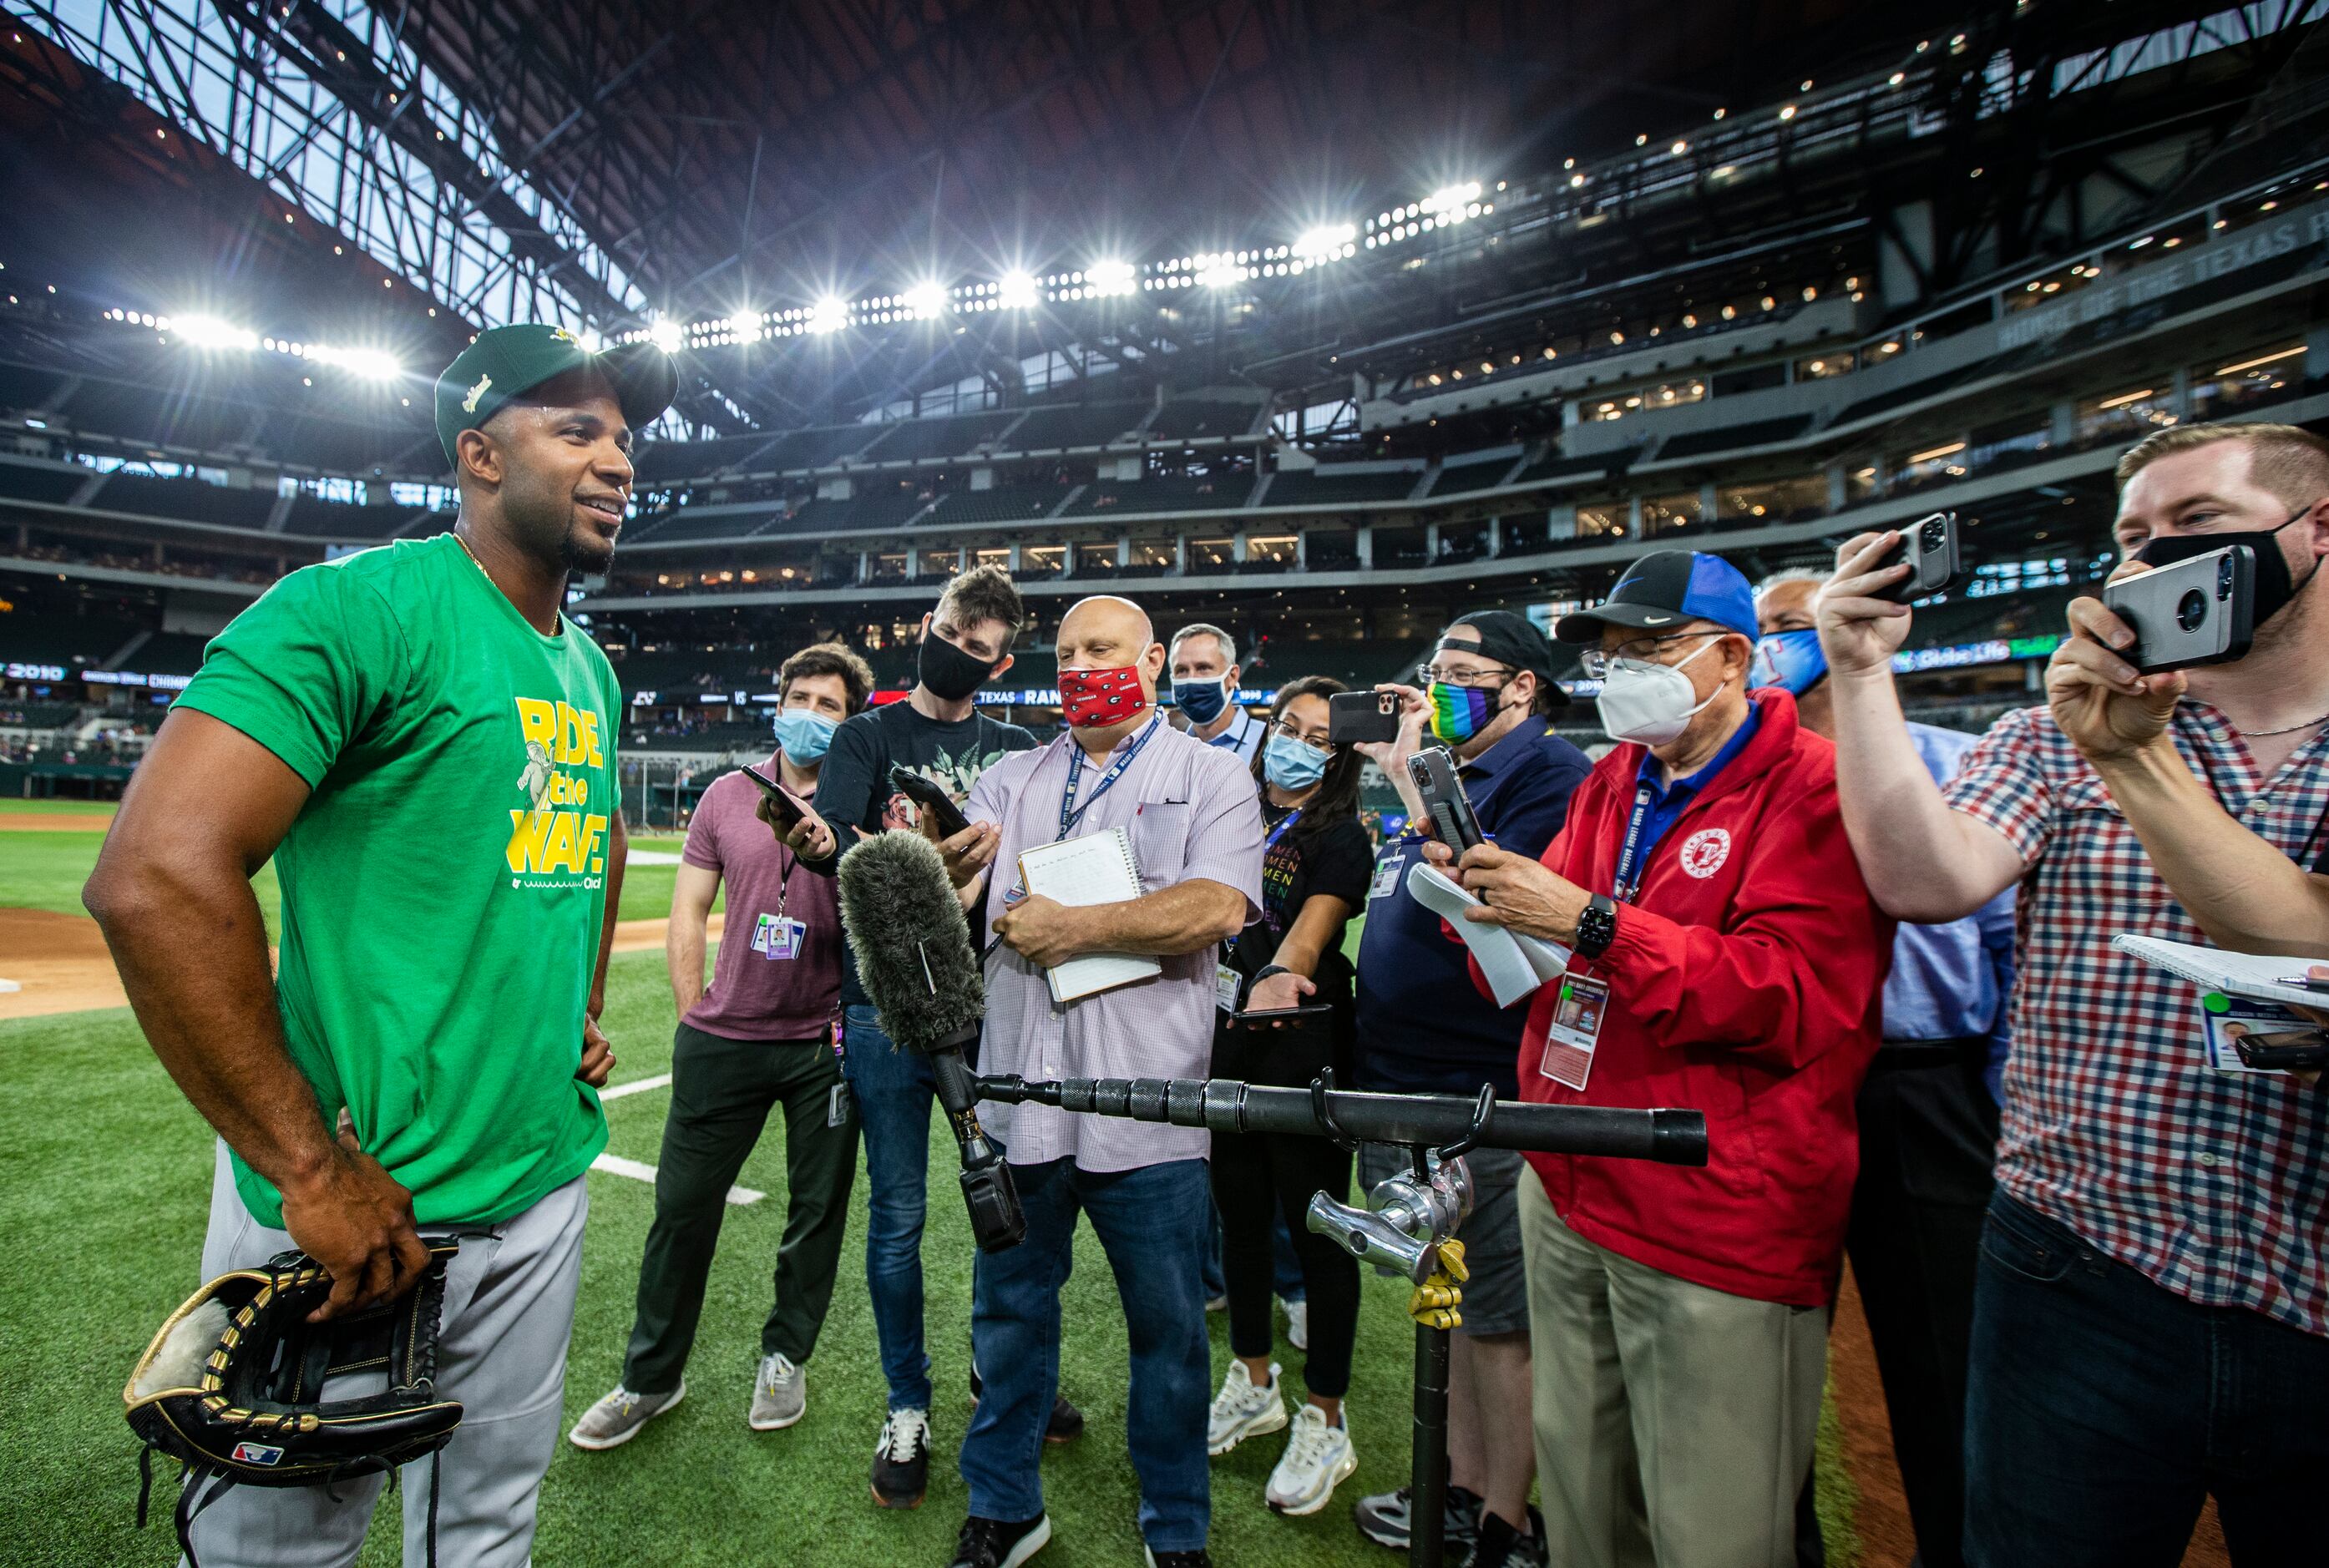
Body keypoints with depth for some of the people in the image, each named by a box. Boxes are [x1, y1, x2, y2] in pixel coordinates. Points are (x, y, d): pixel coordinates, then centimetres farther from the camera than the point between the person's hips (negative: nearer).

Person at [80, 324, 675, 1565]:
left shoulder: (590, 669, 9)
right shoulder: (364, 605, -15)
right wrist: (310, 1168, -20)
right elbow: (154, 877, -23)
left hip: (546, 1177, 7)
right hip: (350, 1194, -6)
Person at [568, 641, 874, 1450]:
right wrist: (697, 1017, 4)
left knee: (817, 1209, 12)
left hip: (825, 1042, -2)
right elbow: (686, 916, 9)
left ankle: (785, 1359, 34)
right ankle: (651, 1377, 31)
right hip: (722, 1041, 2)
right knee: (682, 1207, 10)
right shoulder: (728, 796, 5)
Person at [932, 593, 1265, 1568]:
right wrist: (947, 860, -23)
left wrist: (1074, 929, -13)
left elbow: (1216, 909, -15)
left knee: (1167, 1329, 13)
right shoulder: (1012, 780, 11)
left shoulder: (1211, 777, 0)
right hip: (1020, 1094, 3)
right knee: (1009, 1310, 18)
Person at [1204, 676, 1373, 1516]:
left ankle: (1324, 1422, 25)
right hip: (1229, 1045, 6)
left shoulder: (1341, 838, -7)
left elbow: (1314, 926, -25)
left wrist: (1283, 972, -44)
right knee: (1240, 1215, 18)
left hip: (1304, 1053, -6)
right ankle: (1253, 1383, 39)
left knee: (1316, 1229, 6)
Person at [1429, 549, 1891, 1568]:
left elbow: (1795, 999, -20)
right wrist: (1489, 901, -6)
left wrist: (1591, 924, -24)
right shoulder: (1611, 783, 12)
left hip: (1718, 1226, -6)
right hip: (1569, 1193, 7)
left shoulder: (1812, 788, -9)